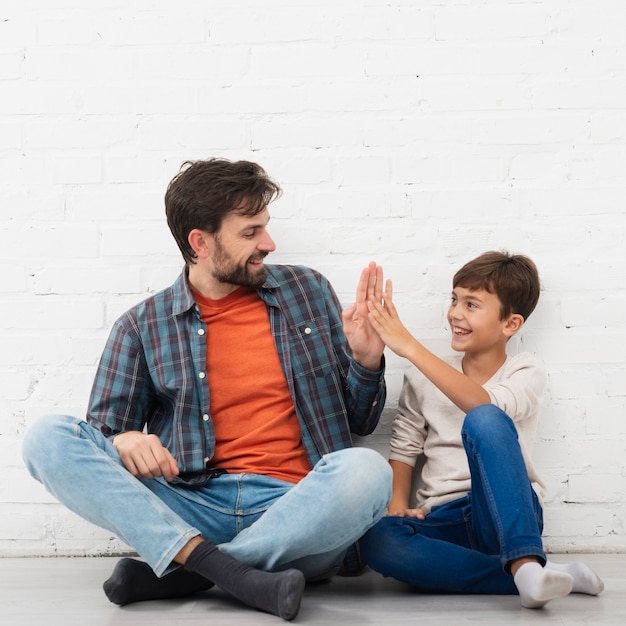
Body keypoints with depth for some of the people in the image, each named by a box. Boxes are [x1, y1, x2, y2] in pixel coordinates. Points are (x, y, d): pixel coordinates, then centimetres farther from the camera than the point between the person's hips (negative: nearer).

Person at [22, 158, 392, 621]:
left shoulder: (308, 291, 12)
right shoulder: (142, 326, 9)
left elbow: (359, 421, 17)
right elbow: (105, 429, 8)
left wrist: (366, 360, -3)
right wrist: (125, 441, -15)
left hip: (293, 511, 0)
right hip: (190, 508, 0)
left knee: (366, 471, -33)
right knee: (48, 438, -18)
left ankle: (176, 572, -22)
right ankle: (228, 572, -32)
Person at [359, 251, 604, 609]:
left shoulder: (526, 372, 1)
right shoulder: (424, 378, 12)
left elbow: (486, 406, -22)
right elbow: (405, 447, 13)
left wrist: (410, 347, -26)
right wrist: (398, 502, -8)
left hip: (508, 513, -3)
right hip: (443, 521, 3)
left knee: (484, 419, -33)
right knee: (377, 540, -34)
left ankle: (525, 564, -41)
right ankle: (543, 577, -30)